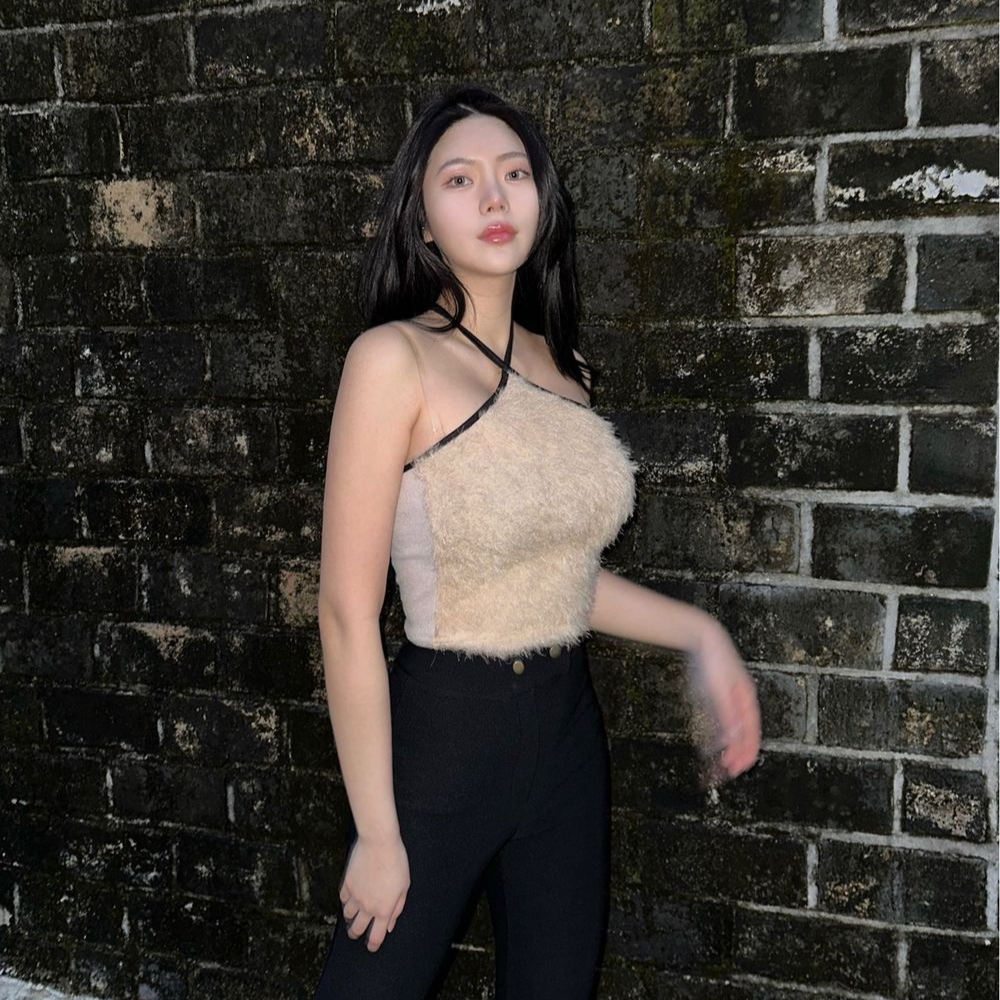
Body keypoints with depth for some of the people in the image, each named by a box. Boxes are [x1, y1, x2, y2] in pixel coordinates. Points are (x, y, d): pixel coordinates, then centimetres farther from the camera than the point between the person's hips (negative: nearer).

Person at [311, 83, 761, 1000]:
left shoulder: (560, 365, 4)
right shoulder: (394, 358, -14)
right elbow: (348, 612, -15)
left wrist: (698, 632, 6)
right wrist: (376, 835, -13)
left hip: (567, 729, 6)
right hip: (439, 729, -6)